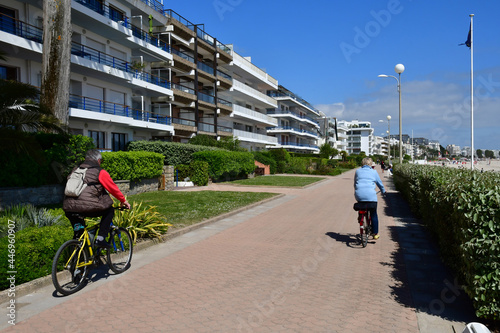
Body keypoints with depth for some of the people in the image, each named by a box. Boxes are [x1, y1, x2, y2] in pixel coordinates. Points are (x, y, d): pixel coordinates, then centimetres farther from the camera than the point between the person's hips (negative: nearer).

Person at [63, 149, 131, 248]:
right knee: (109, 210, 17)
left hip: (69, 209, 6)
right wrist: (123, 201, 22)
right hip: (87, 207, -6)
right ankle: (100, 238, 7)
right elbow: (113, 188, 8)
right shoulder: (100, 172, 4)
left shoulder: (76, 170, 23)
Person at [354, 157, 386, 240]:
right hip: (370, 195, -1)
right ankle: (375, 233, 17)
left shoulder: (357, 171, 17)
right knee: (373, 214, 12)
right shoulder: (374, 172, 13)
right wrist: (383, 191, 42)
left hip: (359, 195, 2)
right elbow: (380, 183, 24)